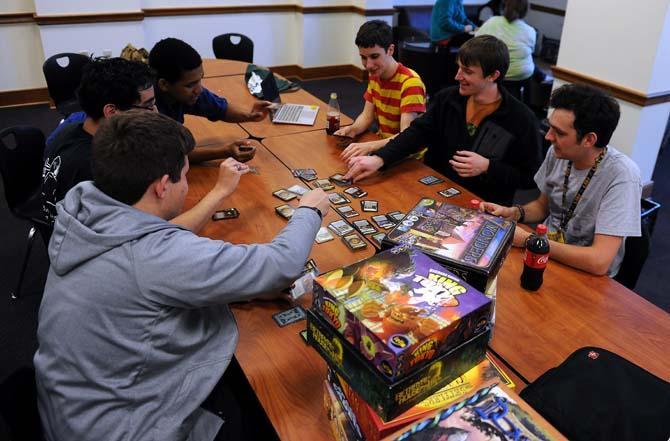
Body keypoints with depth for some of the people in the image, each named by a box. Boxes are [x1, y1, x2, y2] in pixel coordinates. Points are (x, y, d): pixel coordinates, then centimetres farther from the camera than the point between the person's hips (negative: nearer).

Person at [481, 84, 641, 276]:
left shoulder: (622, 176, -25)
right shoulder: (557, 152, -7)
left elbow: (598, 262, -30)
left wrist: (527, 240, -24)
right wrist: (512, 213, -9)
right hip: (546, 251, 5)